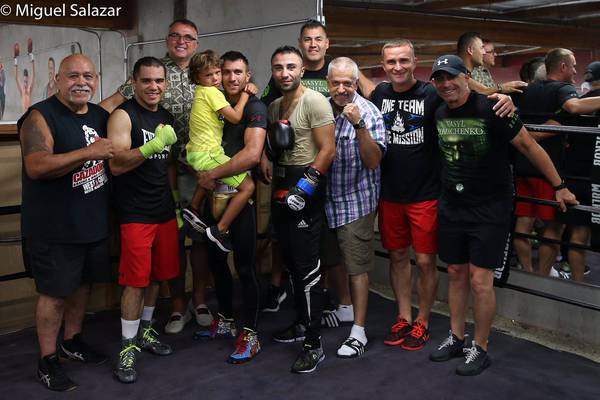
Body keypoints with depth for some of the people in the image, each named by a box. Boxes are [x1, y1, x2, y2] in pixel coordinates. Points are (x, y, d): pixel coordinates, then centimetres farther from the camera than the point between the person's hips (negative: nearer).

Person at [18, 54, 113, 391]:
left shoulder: (100, 115, 8)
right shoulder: (40, 117, -13)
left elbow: (114, 158, 27)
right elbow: (36, 167, -28)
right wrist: (88, 152, -28)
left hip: (94, 221, 7)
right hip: (55, 228, -7)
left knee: (83, 283, 18)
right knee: (55, 292, 2)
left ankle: (72, 341, 38)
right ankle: (48, 360, 18)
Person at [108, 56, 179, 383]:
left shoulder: (167, 116, 12)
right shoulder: (123, 115, -9)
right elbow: (116, 164, -20)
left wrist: (179, 205, 17)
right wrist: (153, 145, -31)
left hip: (165, 211, 7)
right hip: (135, 213, -6)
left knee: (157, 276, 13)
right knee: (136, 280, -4)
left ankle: (145, 331, 31)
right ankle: (128, 346, 10)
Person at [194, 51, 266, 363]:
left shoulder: (254, 108, -12)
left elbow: (252, 153, -26)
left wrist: (212, 175, -21)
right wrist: (200, 172, 3)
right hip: (215, 194, 7)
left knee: (244, 266, -2)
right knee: (216, 259, 15)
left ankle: (250, 335, 10)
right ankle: (226, 321, 32)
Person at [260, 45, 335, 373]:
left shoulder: (314, 101, -11)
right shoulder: (274, 106, 14)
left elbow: (328, 149, -16)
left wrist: (306, 185, -20)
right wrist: (265, 159, 4)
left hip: (306, 189, -8)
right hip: (282, 187, 9)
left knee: (306, 265, -7)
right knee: (290, 261, 16)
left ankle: (314, 344, 1)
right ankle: (302, 323, 32)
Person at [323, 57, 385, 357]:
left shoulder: (368, 112, -12)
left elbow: (373, 161, -20)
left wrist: (359, 125, -30)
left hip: (356, 201, -5)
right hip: (325, 199, 6)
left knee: (356, 267, -1)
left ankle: (358, 331, 8)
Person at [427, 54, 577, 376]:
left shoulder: (491, 110, -16)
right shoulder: (439, 114, 3)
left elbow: (528, 146, -10)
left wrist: (559, 187, -5)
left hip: (490, 208, -6)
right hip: (452, 205, 6)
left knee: (480, 280, -5)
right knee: (456, 273, 13)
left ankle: (480, 349, 12)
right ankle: (456, 339, 27)